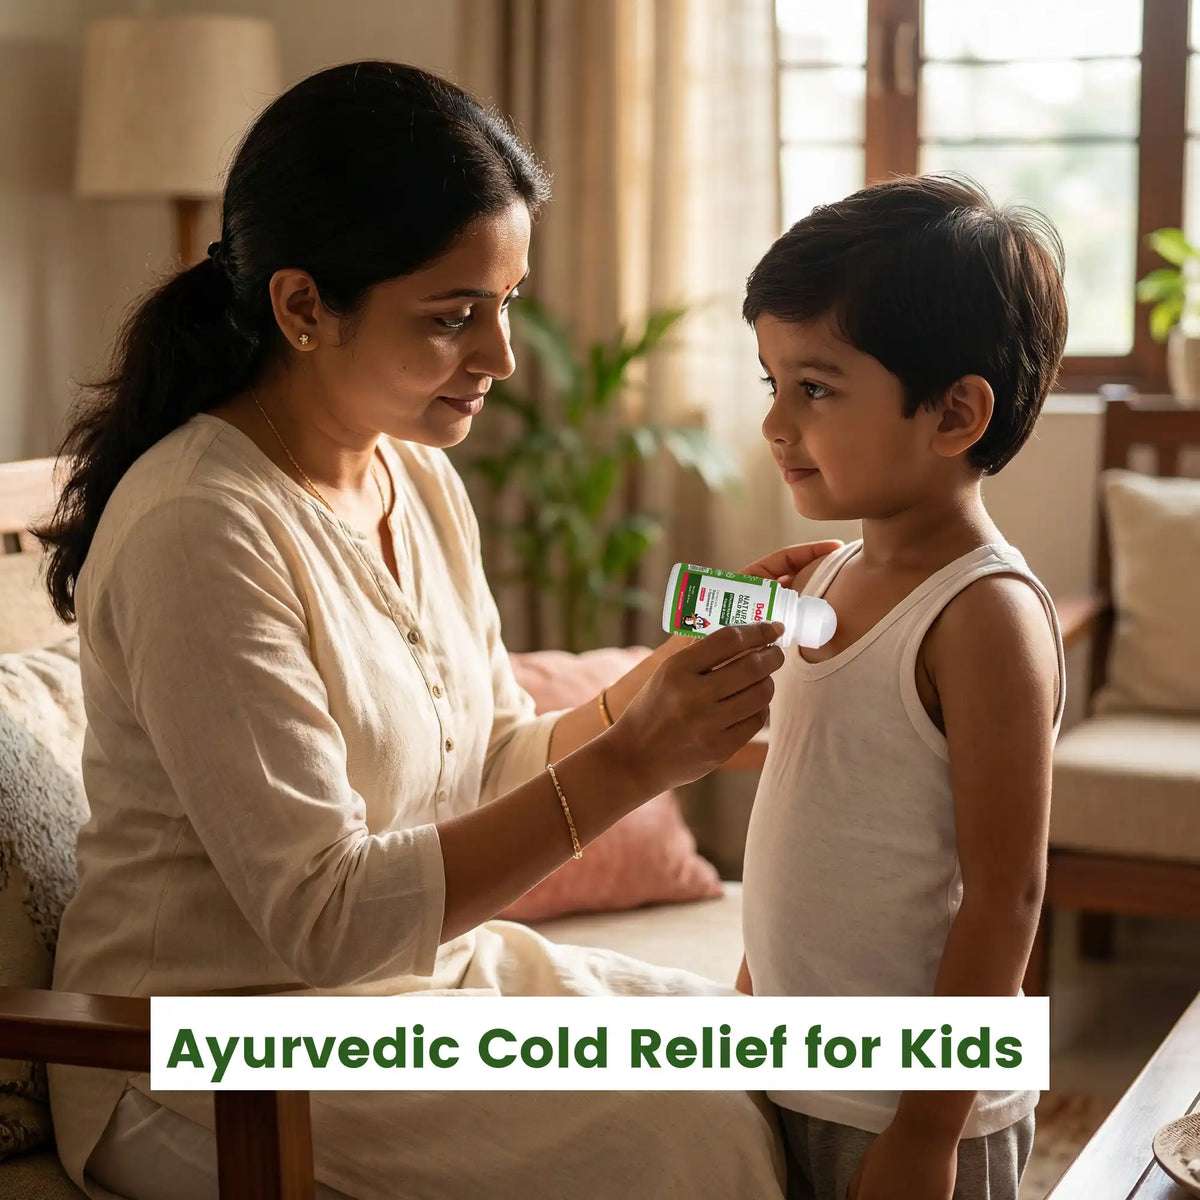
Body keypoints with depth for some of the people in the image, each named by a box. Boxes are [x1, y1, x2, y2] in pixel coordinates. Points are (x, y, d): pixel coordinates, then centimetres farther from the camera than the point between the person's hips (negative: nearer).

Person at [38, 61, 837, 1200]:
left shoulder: (420, 480, 5)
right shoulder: (200, 530, -22)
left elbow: (492, 770, 7)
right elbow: (323, 916, -24)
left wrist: (656, 693, -11)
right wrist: (629, 764, -28)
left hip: (431, 971, 8)